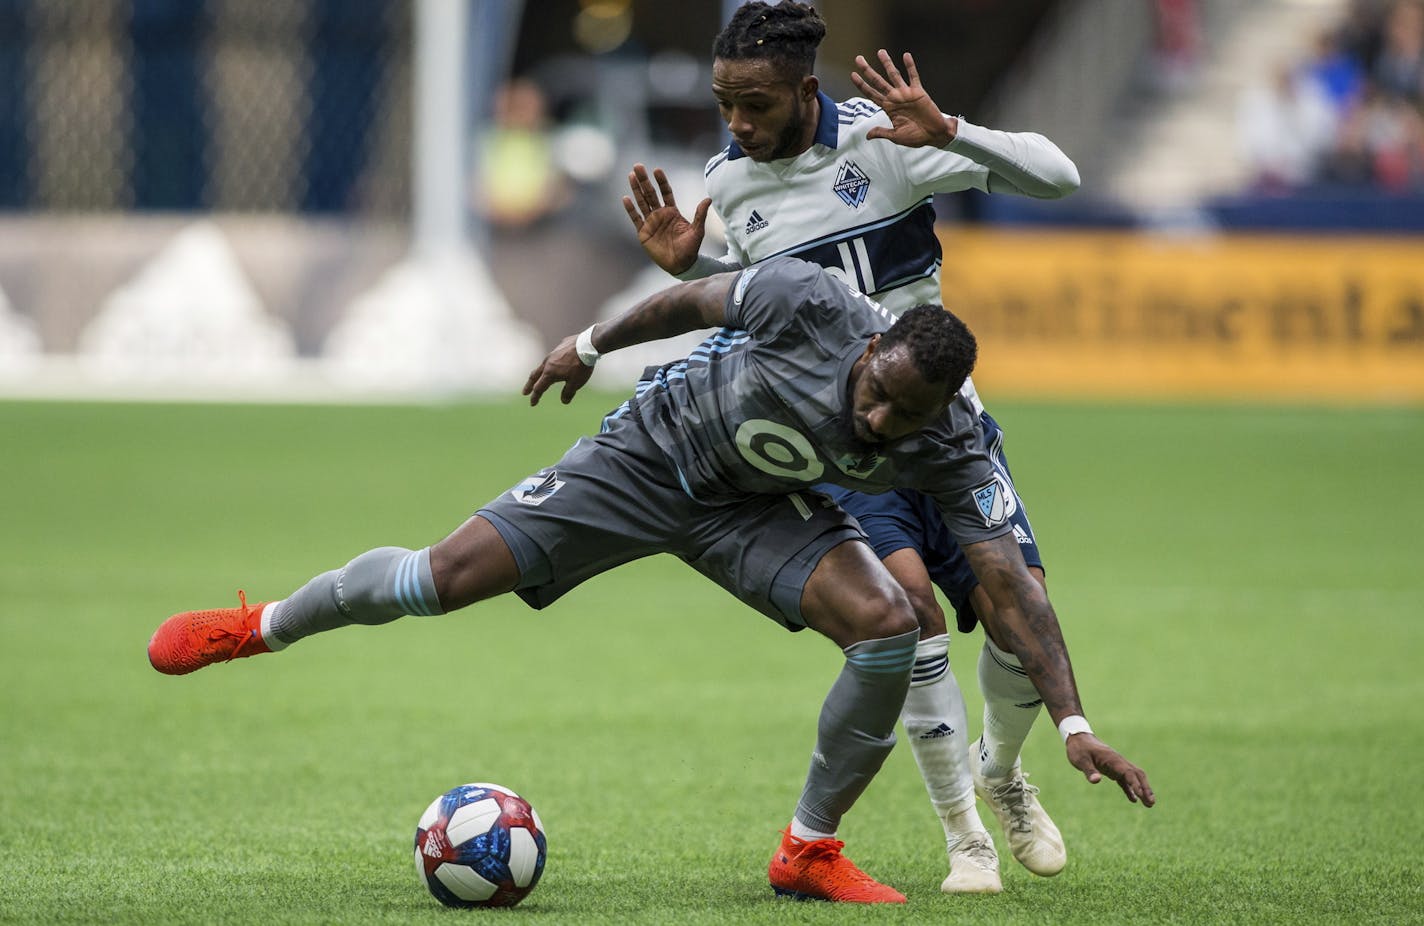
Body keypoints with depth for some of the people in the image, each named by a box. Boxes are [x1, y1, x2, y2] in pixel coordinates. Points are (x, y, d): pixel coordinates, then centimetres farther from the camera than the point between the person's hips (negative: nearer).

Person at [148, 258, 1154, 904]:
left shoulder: (949, 447, -28)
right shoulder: (812, 304, -34)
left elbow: (1012, 585, -28)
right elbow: (691, 300, -12)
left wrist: (1074, 722, -37)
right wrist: (593, 343, 3)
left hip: (760, 509, 2)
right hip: (650, 453, -2)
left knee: (889, 624, -22)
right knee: (441, 579, -9)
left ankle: (809, 852, -3)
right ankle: (263, 625, 21)